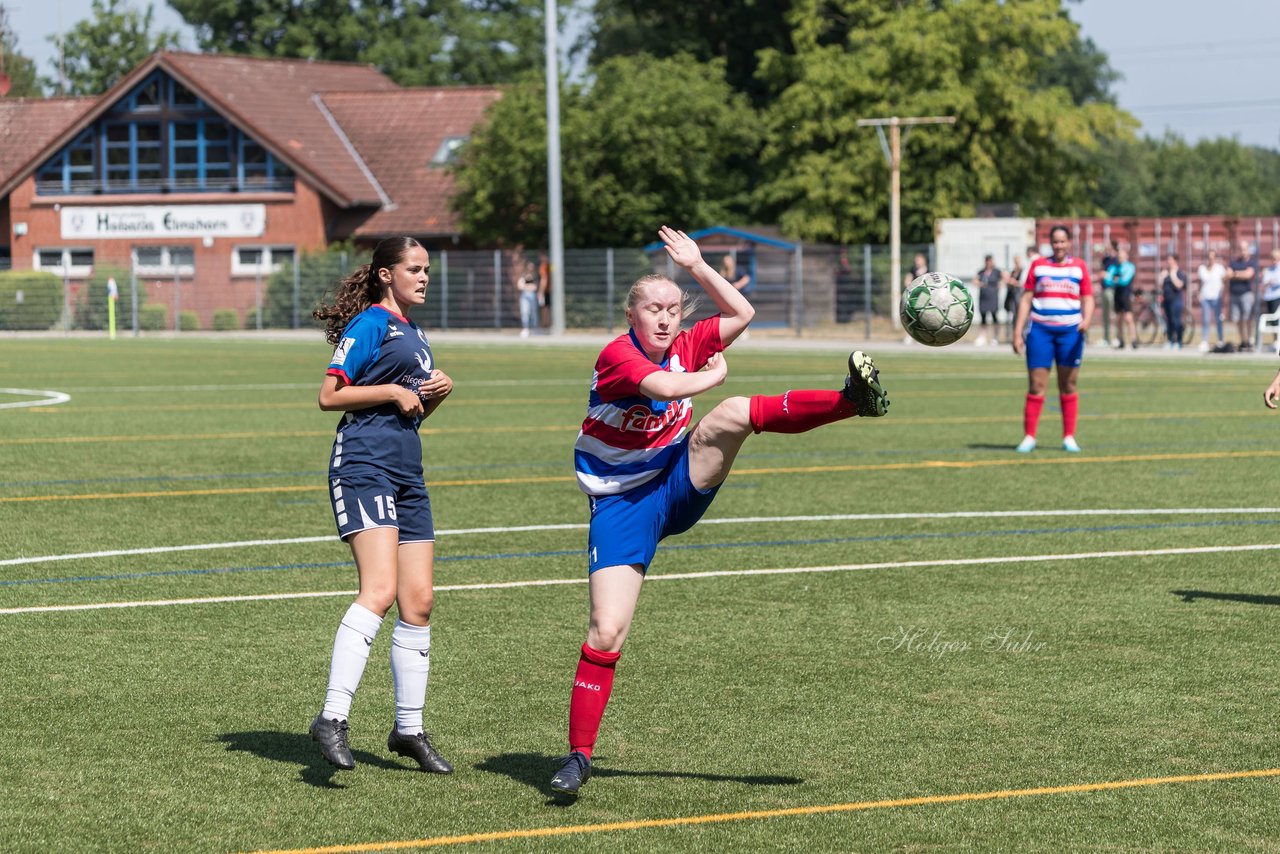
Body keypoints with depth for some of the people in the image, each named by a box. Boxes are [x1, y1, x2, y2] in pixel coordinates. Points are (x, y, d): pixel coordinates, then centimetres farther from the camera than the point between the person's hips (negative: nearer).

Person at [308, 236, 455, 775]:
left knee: (419, 602, 6)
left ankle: (409, 729, 14)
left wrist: (436, 394, 11)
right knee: (379, 591, -23)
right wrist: (394, 392, -10)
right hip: (363, 466, -9)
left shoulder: (414, 333, 23)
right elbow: (330, 395, -9)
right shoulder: (370, 323, -3)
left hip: (407, 476, 9)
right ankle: (332, 718, -28)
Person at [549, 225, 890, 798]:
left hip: (679, 488, 4)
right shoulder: (617, 355, -15)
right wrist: (714, 374, -14)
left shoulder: (684, 348, 3)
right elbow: (664, 387, -32)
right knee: (607, 631, -14)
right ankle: (578, 756, -5)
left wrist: (696, 265, -1)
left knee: (731, 416, -22)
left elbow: (741, 313, 5)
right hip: (622, 505, -4)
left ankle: (853, 399, -39)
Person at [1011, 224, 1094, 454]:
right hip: (1040, 329, 0)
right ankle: (1029, 437, 1)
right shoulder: (1037, 266, 9)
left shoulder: (1079, 267, 9)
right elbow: (1026, 300, 9)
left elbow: (1088, 299, 7)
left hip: (1070, 331, 0)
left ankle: (1069, 437, 9)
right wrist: (1017, 332, 3)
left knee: (1068, 386, 3)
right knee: (1036, 385, -4)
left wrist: (1086, 320, -14)